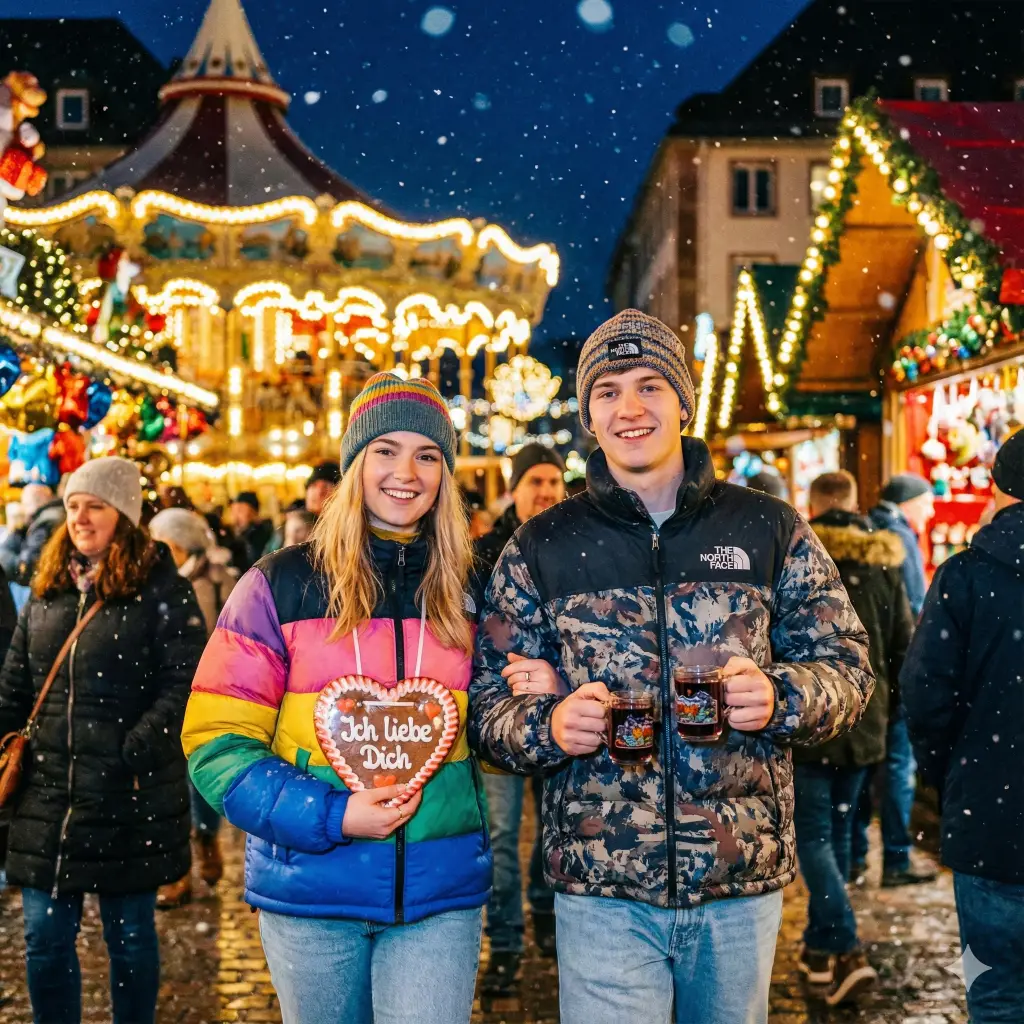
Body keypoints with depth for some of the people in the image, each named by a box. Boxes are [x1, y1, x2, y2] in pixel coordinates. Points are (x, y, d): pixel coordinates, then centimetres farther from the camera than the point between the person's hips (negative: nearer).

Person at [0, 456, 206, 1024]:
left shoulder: (162, 591, -5)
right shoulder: (47, 592, 12)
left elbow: (184, 685, -12)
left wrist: (135, 752, -20)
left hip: (131, 801, -5)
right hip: (48, 796, 5)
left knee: (130, 936, 10)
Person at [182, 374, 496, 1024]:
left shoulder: (465, 592, 6)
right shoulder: (281, 585, -3)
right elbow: (215, 741, -6)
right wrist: (329, 816, -16)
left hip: (440, 893, 1)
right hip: (311, 890, -1)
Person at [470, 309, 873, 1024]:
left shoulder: (770, 530, 3)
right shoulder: (541, 548, 3)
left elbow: (847, 667, 5)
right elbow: (489, 708, 4)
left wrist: (779, 697, -17)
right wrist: (549, 725, -18)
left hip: (744, 882, 1)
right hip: (602, 890, -1)